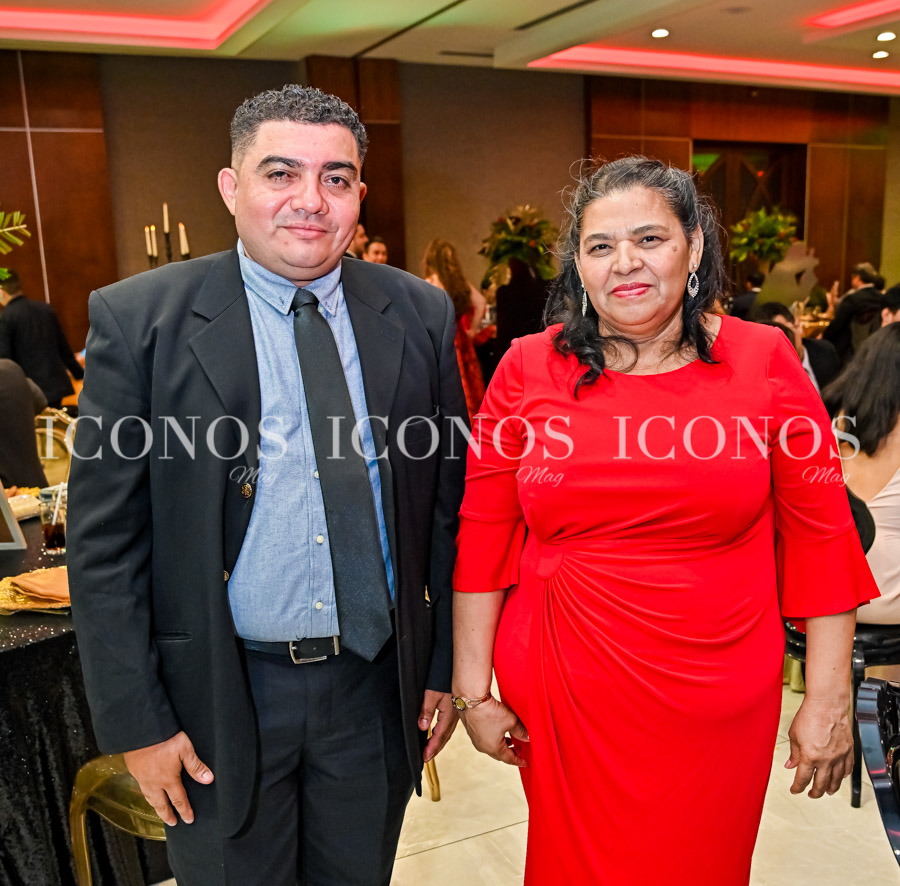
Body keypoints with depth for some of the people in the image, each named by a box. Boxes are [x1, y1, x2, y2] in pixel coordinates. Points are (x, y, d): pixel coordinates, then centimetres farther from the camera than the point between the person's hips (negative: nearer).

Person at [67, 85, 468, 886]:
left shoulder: (420, 316, -2)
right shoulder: (138, 319, -9)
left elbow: (449, 503, 3)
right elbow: (105, 540, -7)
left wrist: (446, 666, 4)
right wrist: (135, 721, -7)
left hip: (377, 685, 3)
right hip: (218, 698, -2)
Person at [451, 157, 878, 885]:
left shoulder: (764, 360, -5)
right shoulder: (528, 369, -4)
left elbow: (819, 533, -2)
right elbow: (484, 536, -1)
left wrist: (829, 700, -3)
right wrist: (473, 691, 0)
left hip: (718, 701, 0)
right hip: (565, 693, 1)